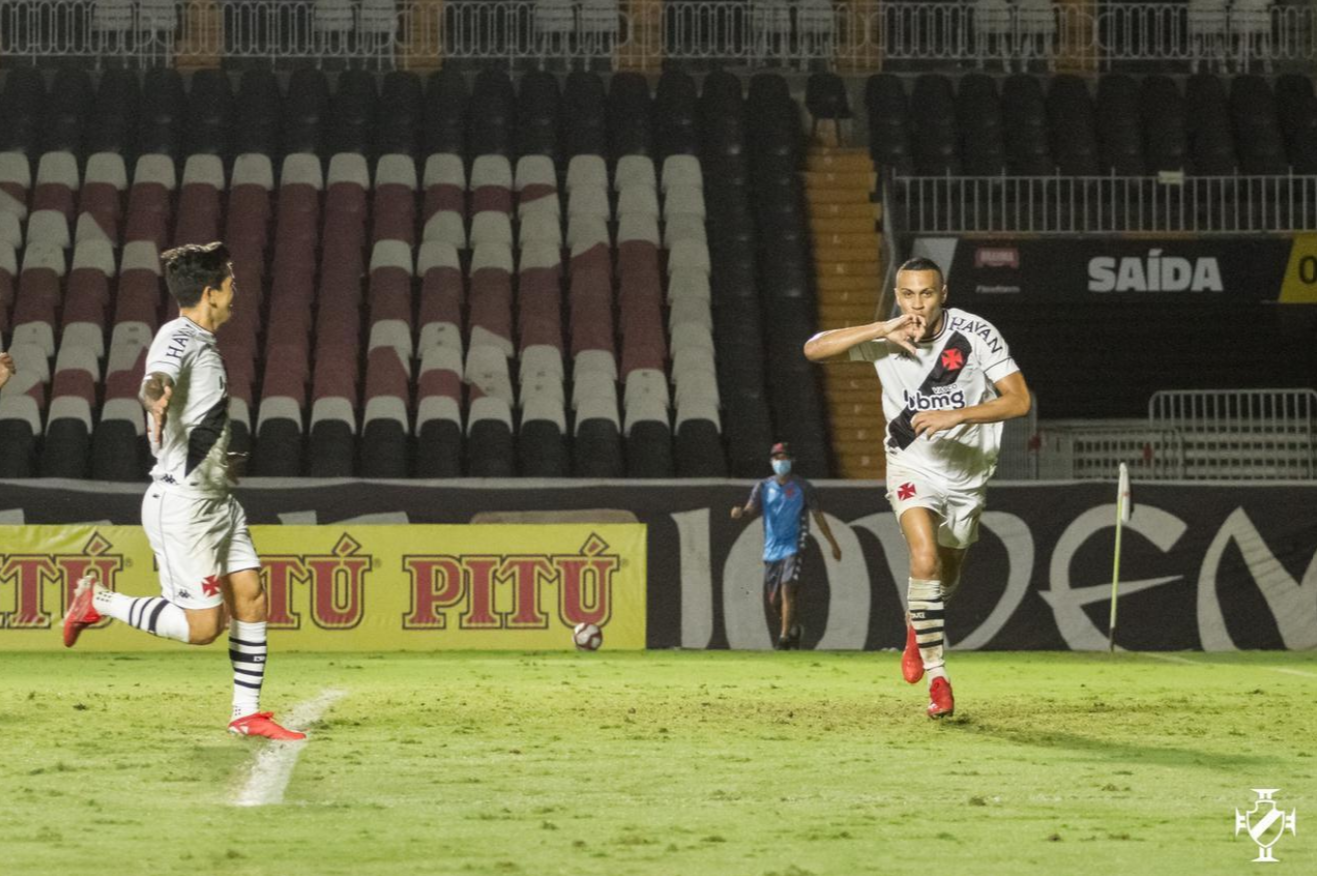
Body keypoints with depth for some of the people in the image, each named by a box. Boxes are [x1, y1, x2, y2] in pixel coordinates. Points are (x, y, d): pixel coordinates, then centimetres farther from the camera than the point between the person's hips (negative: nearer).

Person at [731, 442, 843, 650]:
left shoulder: (802, 487, 1)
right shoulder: (763, 486, 8)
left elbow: (818, 516, 6)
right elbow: (751, 507, -7)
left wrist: (833, 544, 8)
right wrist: (741, 512, -32)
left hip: (792, 546, -4)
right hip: (771, 549, 4)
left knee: (788, 590, -19)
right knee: (773, 598, 6)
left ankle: (784, 637, -19)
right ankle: (793, 629, 31)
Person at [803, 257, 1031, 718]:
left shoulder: (975, 333, -16)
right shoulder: (886, 340, -13)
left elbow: (1018, 400, -20)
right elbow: (814, 349, -20)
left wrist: (956, 416, -33)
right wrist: (880, 330, -30)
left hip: (967, 472, 2)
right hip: (912, 467, -2)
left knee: (947, 577, 17)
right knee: (925, 560, -26)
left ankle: (917, 628, 53)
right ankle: (937, 676, -17)